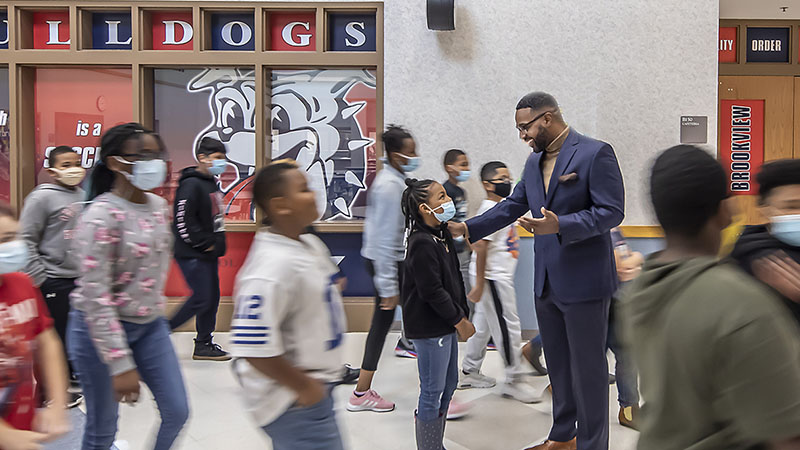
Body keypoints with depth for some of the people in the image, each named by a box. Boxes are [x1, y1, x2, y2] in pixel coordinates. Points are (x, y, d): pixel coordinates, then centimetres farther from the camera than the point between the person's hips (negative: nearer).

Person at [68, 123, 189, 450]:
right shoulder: (101, 215, -20)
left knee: (177, 413, 7)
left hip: (151, 325, 7)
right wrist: (121, 364, -22)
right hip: (102, 328, -6)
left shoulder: (159, 206, 1)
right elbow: (96, 297, -22)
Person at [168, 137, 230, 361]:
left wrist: (217, 244, 14)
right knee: (201, 298, -8)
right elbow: (183, 220, -22)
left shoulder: (212, 183, 14)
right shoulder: (191, 184, -16)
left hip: (209, 254, 10)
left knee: (212, 296, 11)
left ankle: (204, 344, 21)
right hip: (192, 255, -10)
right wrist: (204, 243, -16)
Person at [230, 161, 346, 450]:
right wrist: (303, 387, -19)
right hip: (294, 403, -9)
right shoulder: (272, 265, -27)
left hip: (315, 387, 9)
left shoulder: (311, 244, 2)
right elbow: (253, 346, -31)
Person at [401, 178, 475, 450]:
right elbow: (432, 292, -22)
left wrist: (463, 313, 11)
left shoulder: (442, 235, 10)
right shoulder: (422, 244, -21)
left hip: (446, 325, 10)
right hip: (429, 328, -10)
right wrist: (460, 320, -14)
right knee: (433, 391, 0)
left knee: (449, 384, 19)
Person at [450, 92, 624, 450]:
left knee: (587, 367, 4)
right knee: (557, 364, 19)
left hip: (583, 282, -8)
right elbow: (512, 206, 16)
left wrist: (560, 225, -29)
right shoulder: (534, 161, 12)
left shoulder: (595, 153, -12)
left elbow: (611, 212, -17)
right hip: (546, 282, 8)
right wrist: (468, 228, 6)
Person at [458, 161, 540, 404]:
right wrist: (479, 284, -25)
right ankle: (514, 380, 8)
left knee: (483, 323, 16)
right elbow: (480, 246, -23)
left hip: (499, 276, 10)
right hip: (492, 278, -10)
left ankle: (470, 372, 26)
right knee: (508, 326, -3)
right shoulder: (489, 210, -17)